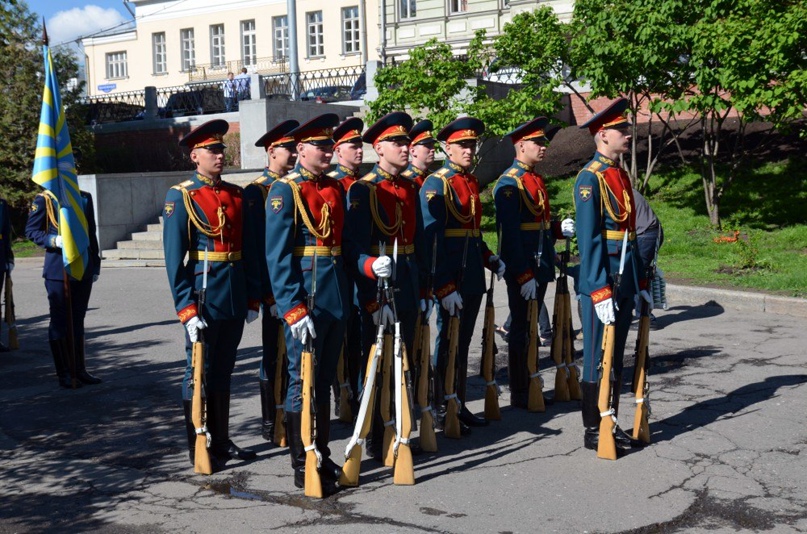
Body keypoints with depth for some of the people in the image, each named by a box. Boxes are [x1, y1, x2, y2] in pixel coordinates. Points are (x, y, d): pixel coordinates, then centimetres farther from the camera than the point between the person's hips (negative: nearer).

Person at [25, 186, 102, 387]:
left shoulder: (85, 198, 12)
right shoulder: (44, 199, -3)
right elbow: (31, 230, -3)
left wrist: (95, 265, 14)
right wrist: (54, 241, -21)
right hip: (58, 270, -5)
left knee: (78, 320, 12)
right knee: (60, 321, 2)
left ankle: (79, 369, 19)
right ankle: (64, 374, 9)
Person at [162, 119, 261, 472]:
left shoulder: (236, 195, 11)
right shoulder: (181, 196, -5)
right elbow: (174, 258, -10)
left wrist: (253, 298, 9)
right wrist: (186, 309, -15)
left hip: (235, 300, 5)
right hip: (203, 298, -5)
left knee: (223, 373, 15)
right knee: (200, 373, 3)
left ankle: (221, 442, 26)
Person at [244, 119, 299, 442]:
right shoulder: (256, 191, -8)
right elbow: (258, 245, -13)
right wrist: (269, 292, -17)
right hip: (275, 287, -6)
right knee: (274, 357, 3)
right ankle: (270, 423, 15)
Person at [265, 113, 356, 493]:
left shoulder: (336, 189, 13)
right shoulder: (285, 191, -8)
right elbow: (278, 258, -13)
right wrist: (295, 311, -18)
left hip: (337, 301, 7)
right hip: (306, 301, -7)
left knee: (325, 382, 14)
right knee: (303, 383, 1)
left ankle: (323, 457, 25)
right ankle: (303, 468, 11)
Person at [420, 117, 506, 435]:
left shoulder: (472, 182, 15)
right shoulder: (435, 184, -11)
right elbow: (431, 238, -17)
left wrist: (489, 259, 9)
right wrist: (444, 286, -22)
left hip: (473, 276, 8)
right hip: (451, 279, -8)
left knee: (463, 343, 14)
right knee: (448, 343, 1)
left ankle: (459, 405, 24)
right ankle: (441, 412, 12)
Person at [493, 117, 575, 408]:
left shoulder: (535, 179, 15)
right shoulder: (509, 183, -14)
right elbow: (510, 233, -19)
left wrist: (559, 228, 3)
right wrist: (524, 275, -21)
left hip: (540, 268, 9)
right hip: (522, 272, -9)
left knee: (532, 328, 15)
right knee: (521, 330, -1)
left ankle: (530, 387, 25)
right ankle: (519, 394, 9)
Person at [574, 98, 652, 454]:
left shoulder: (622, 175, 14)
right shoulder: (590, 178, -12)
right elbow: (588, 240, -17)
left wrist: (641, 282, 16)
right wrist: (600, 292, -20)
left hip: (625, 282, 8)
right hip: (600, 283, -8)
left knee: (617, 357, 14)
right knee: (597, 358, 1)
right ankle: (593, 431, 12)